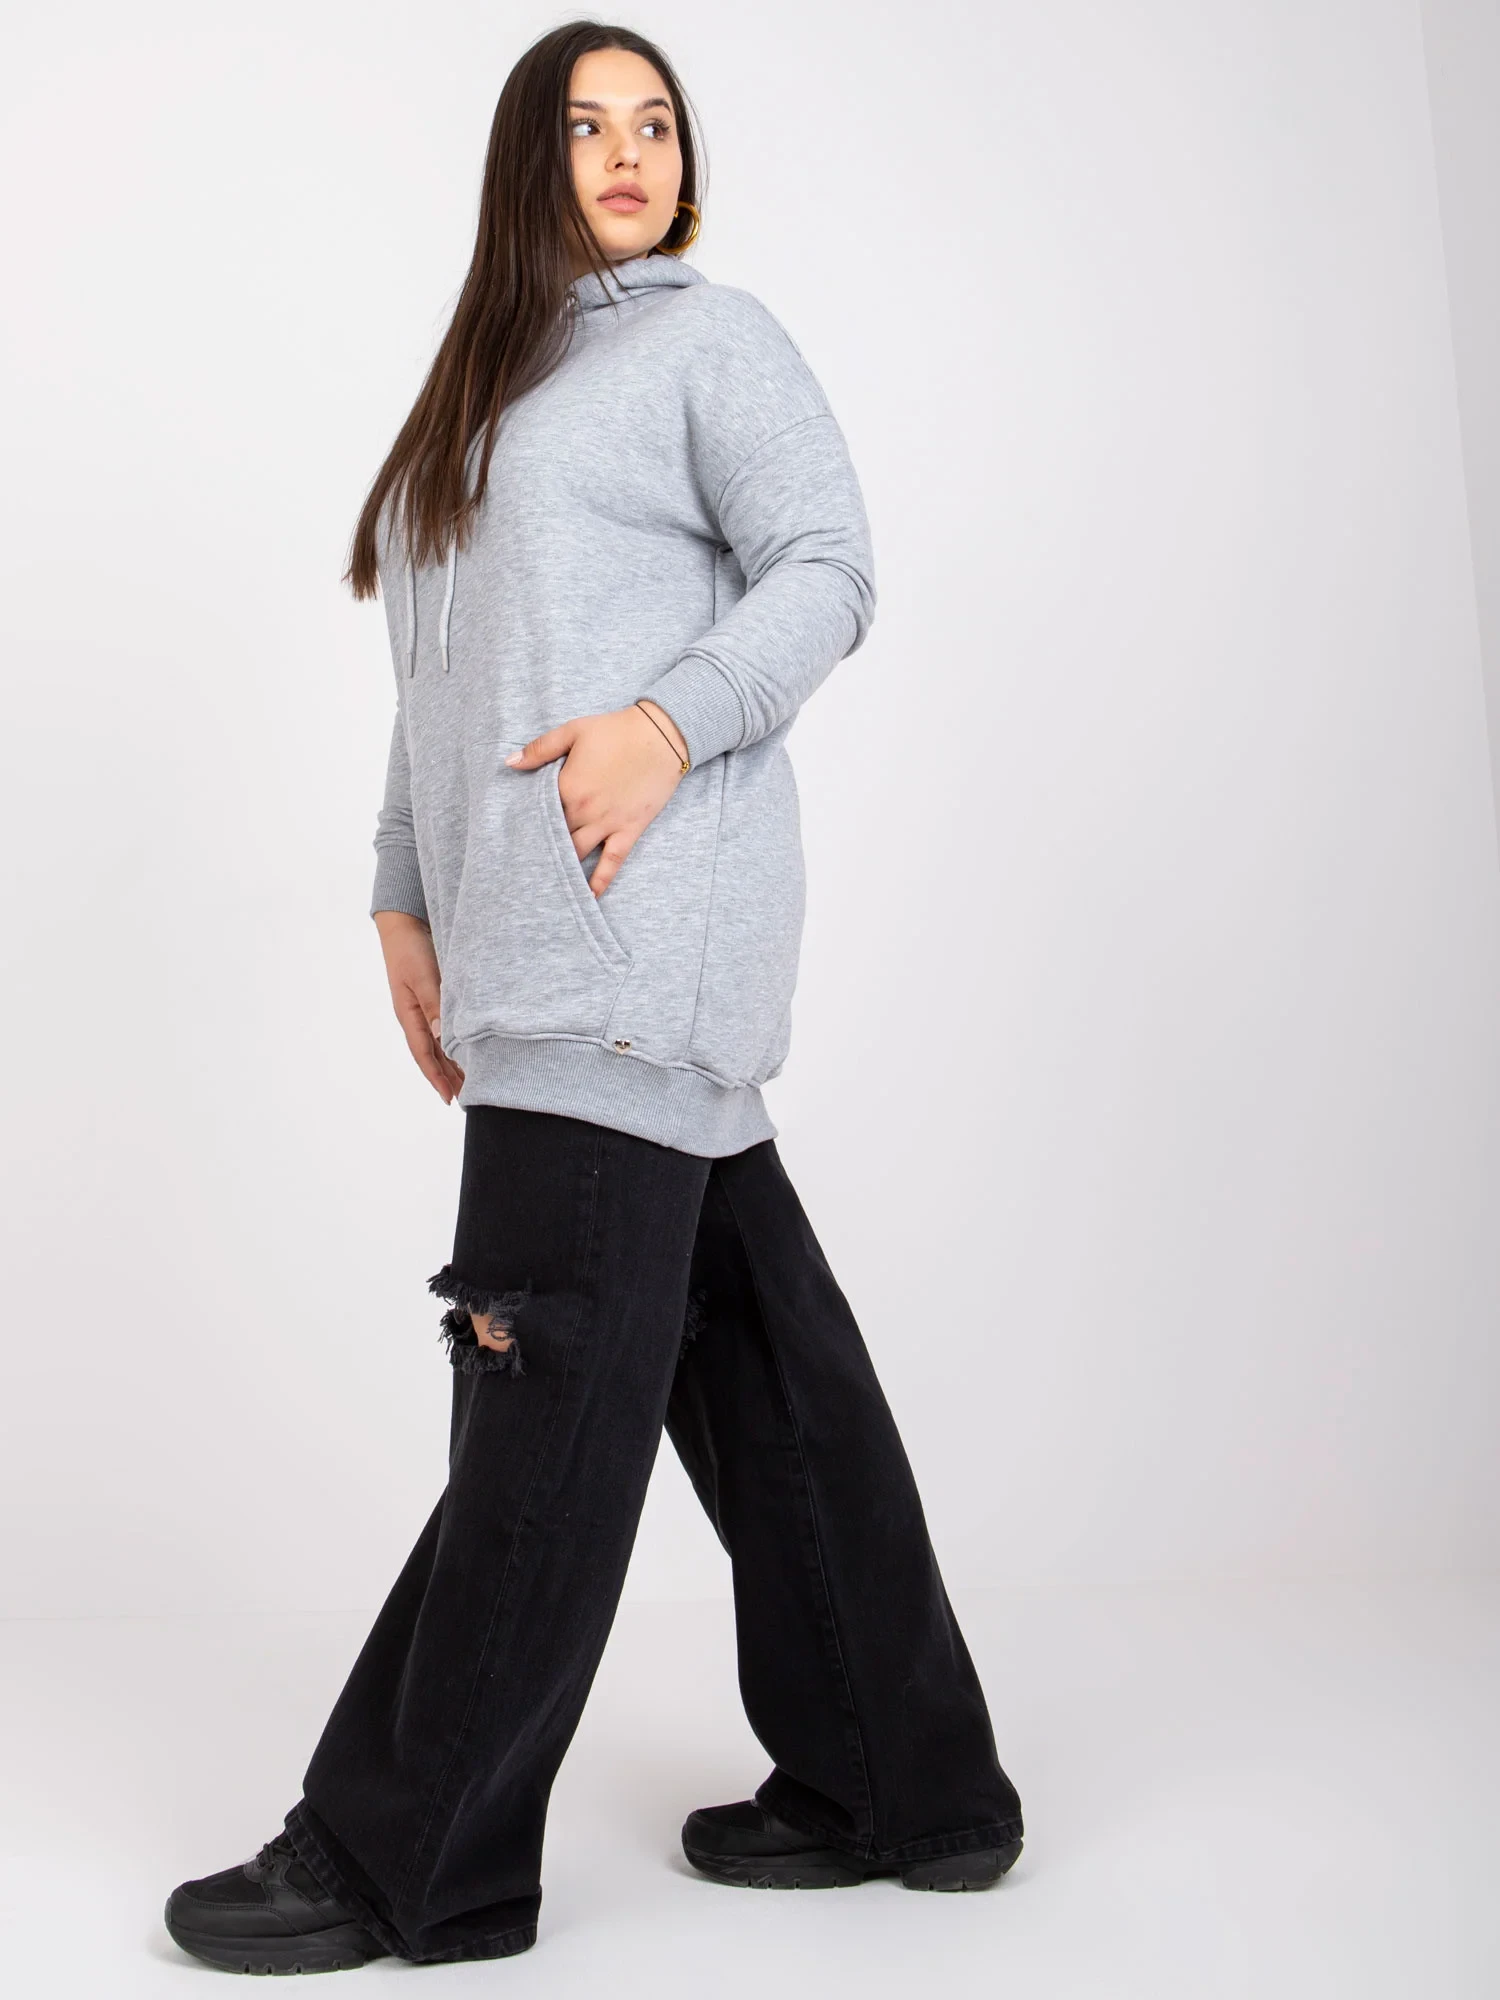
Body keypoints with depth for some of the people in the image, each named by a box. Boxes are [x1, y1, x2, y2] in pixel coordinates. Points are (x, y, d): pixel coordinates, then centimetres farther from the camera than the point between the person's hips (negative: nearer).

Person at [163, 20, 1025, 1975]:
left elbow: (830, 568, -3)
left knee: (553, 1363, -7)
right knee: (748, 1344, 7)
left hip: (646, 906, -7)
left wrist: (669, 721, -19)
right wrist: (406, 897, 18)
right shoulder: (485, 383, 28)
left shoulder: (711, 335, 8)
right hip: (533, 934, 7)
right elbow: (443, 679, 26)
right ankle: (898, 1787, 15)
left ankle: (402, 1858, 0)